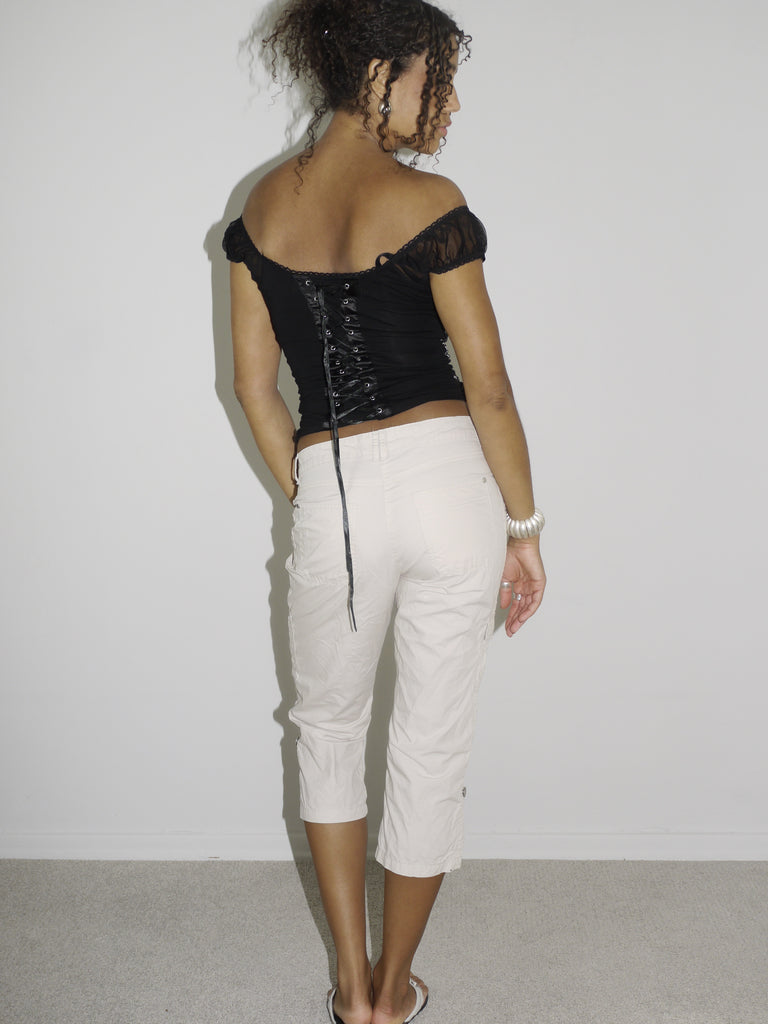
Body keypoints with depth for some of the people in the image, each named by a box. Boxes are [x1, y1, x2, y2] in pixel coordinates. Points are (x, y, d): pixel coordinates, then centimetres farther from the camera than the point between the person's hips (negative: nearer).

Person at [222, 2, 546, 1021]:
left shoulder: (261, 206, 7)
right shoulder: (427, 202, -7)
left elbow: (254, 388, 8)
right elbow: (489, 386, -8)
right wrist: (525, 528, 2)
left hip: (333, 492, 3)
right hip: (447, 478, -3)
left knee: (328, 725, 25)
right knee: (432, 746, 13)